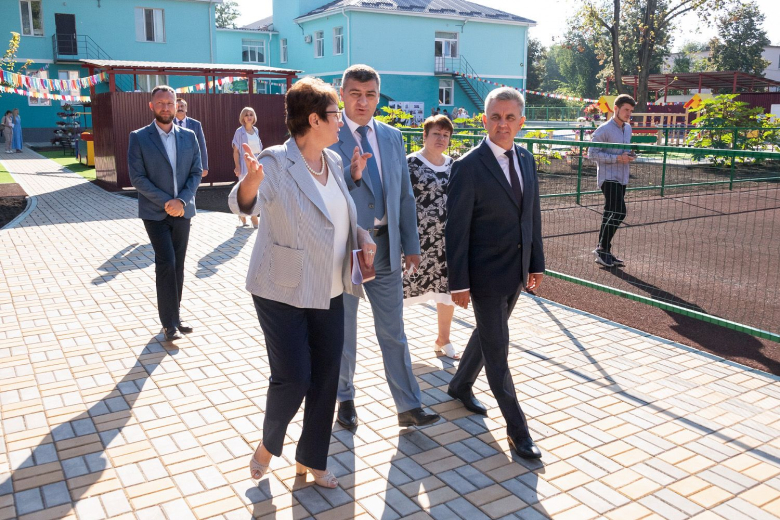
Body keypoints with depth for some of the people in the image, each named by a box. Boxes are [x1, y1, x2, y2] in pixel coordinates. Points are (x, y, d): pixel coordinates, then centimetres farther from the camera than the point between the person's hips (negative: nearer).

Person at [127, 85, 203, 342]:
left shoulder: (188, 136, 6)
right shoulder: (139, 137, -4)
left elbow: (196, 173, 4)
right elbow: (137, 177, -9)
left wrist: (181, 200, -12)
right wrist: (166, 202, -16)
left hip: (182, 211, 4)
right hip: (155, 212, -4)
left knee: (178, 265, 9)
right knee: (166, 262, -11)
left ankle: (174, 316, 20)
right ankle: (169, 323, -1)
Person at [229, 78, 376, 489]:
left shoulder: (335, 162, 4)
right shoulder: (276, 162, -16)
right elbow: (244, 205, -33)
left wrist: (362, 237, 3)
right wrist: (250, 181, -54)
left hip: (329, 293, 7)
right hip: (283, 293, -6)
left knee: (326, 378, 11)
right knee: (293, 379, -4)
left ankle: (311, 459, 31)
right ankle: (267, 445, 28)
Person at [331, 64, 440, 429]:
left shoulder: (392, 137, 8)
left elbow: (404, 194, 11)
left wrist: (411, 244, 9)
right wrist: (350, 176, -29)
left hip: (385, 245, 4)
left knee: (392, 330, 10)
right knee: (343, 331, 13)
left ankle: (409, 407, 18)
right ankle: (345, 398, 32)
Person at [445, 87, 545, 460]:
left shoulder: (526, 160, 6)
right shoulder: (468, 167, -15)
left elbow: (532, 214, 12)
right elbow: (456, 229, -14)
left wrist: (536, 263, 12)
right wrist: (459, 282, -14)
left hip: (517, 271, 7)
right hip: (486, 273, -7)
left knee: (488, 333, 22)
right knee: (497, 348, 2)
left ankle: (460, 386, 46)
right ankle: (517, 430, 12)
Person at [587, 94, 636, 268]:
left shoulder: (628, 128, 15)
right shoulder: (604, 130, -10)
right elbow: (592, 153, -15)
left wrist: (630, 156, 4)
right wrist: (617, 158, -20)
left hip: (622, 178, 8)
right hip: (609, 177, -8)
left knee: (612, 214, 11)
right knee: (618, 212, -17)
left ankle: (604, 251, 18)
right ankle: (602, 249, -6)